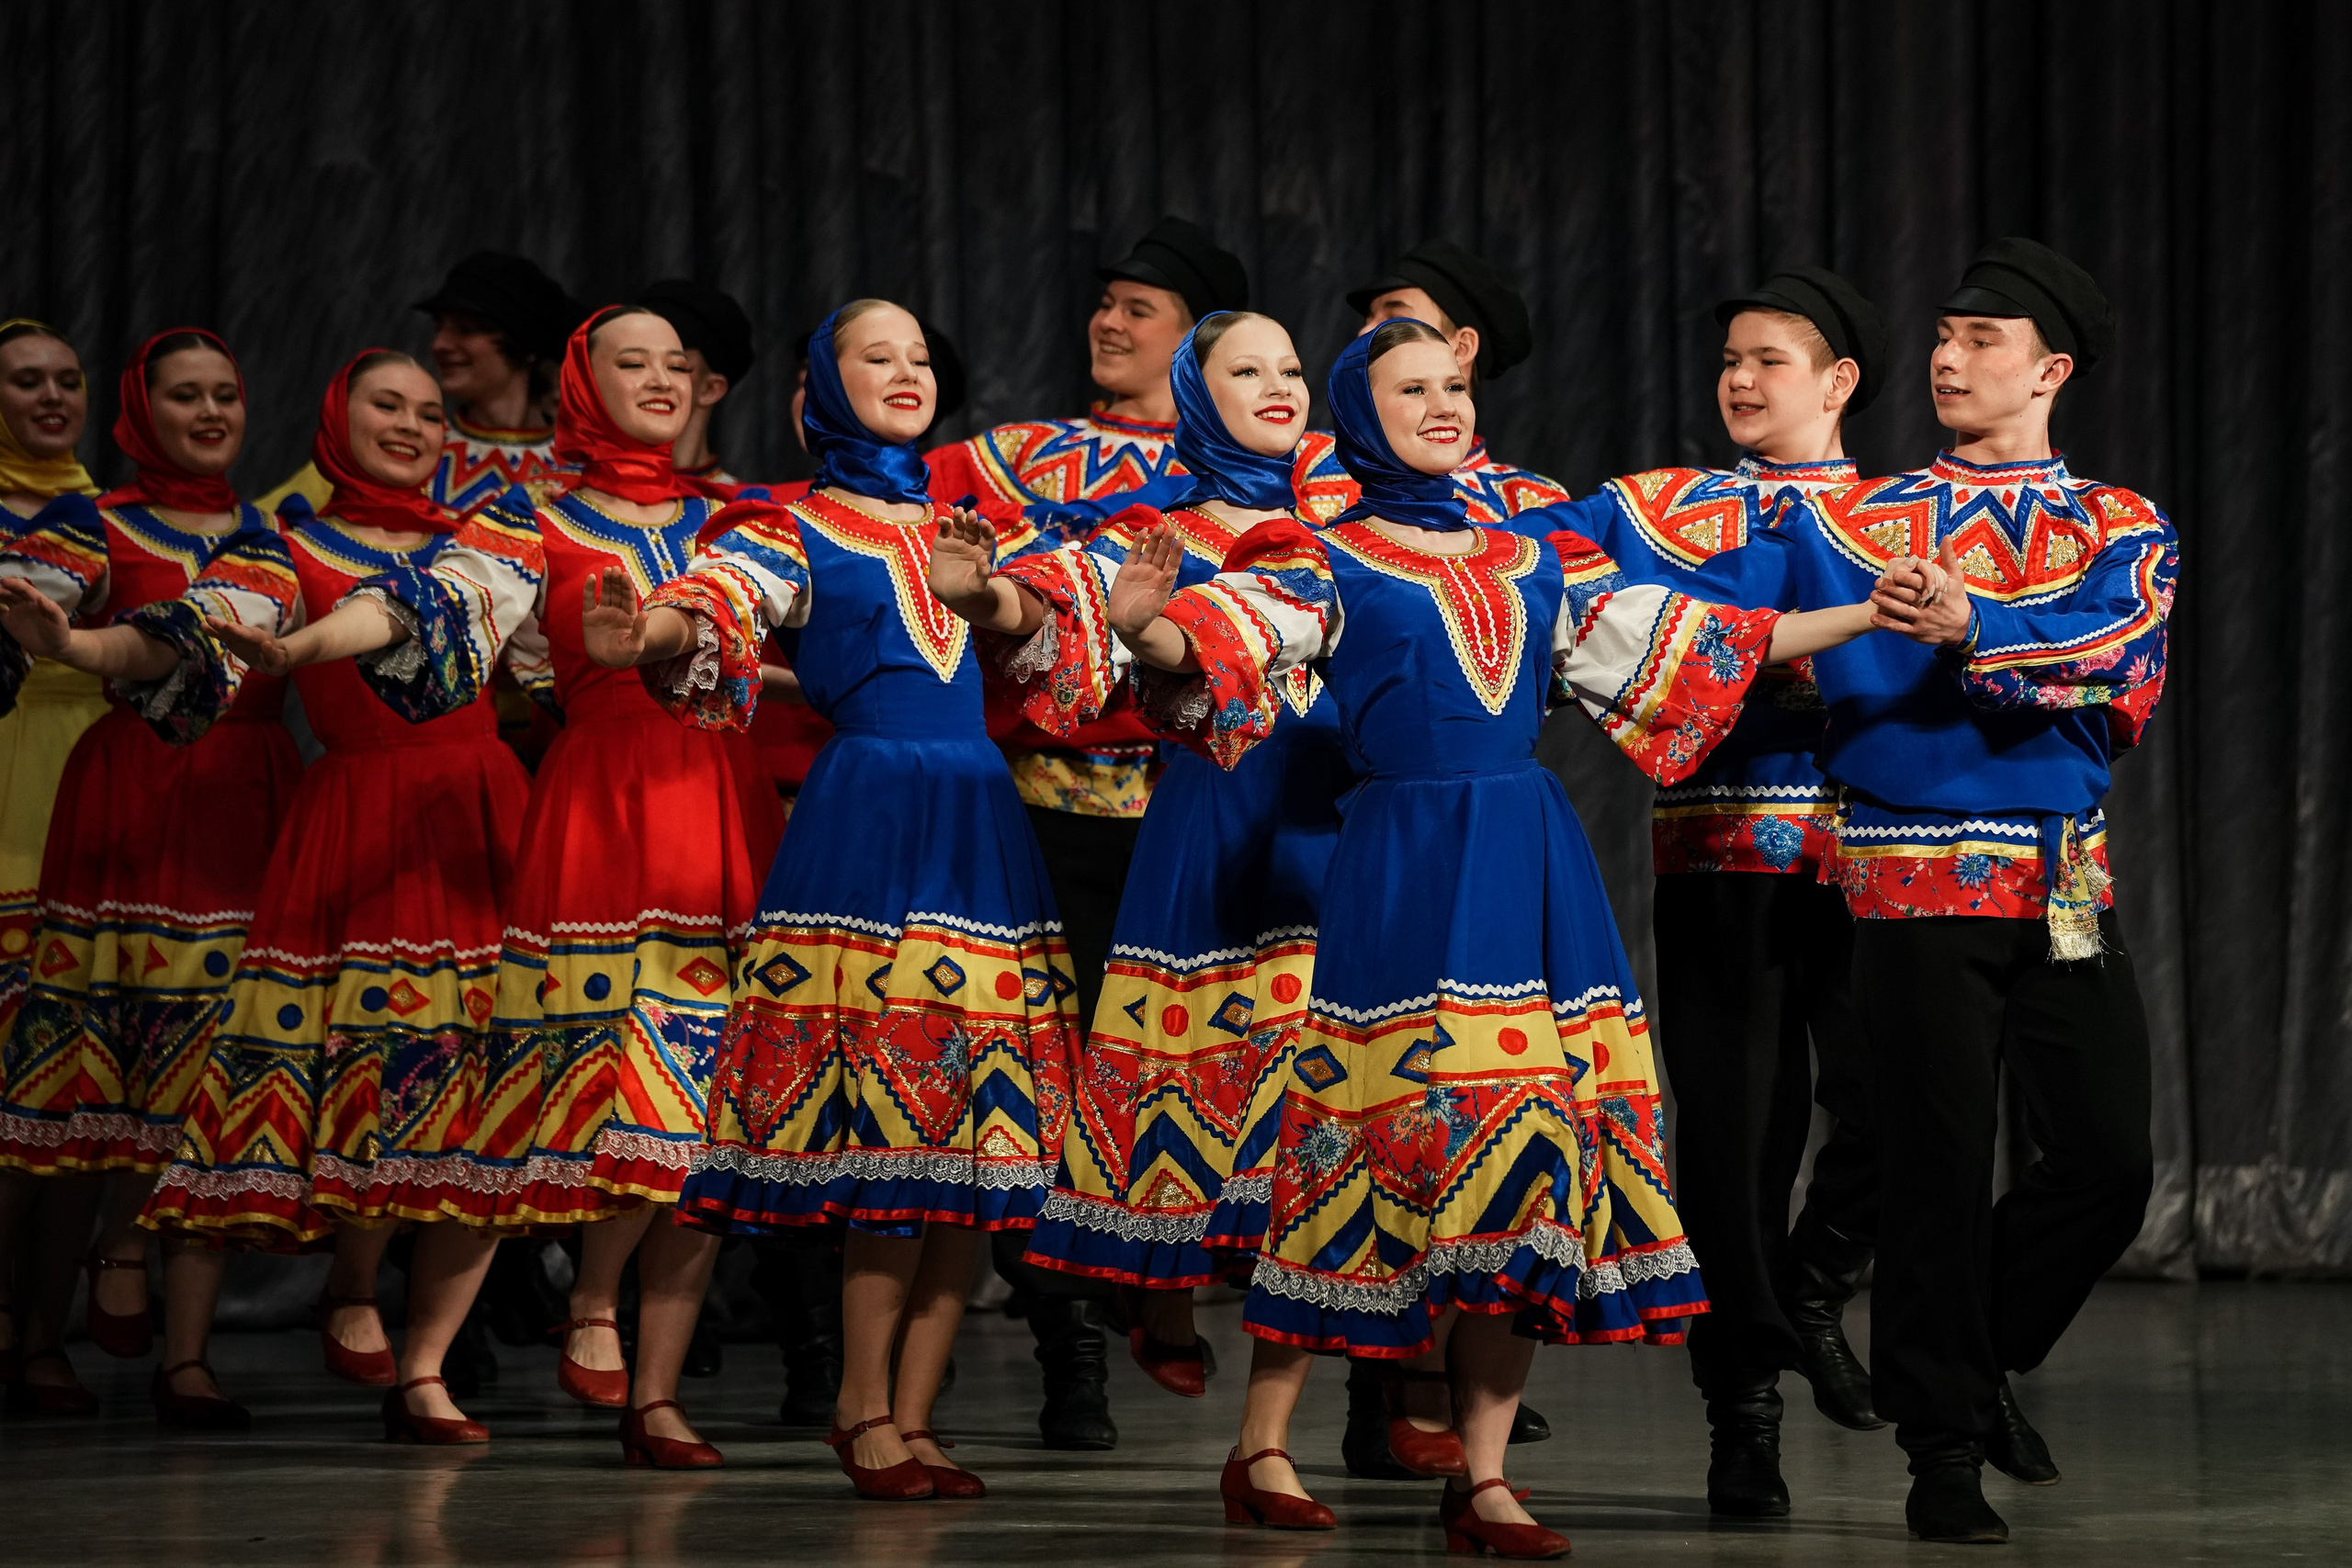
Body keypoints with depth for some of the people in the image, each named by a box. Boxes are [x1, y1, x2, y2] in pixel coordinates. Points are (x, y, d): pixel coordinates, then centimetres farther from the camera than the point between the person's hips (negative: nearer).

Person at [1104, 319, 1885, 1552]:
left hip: (1533, 866, 5)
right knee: (1392, 1128, -7)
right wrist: (1146, 626, -39)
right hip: (1405, 868, -5)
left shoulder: (1535, 564, 17)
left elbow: (1683, 648, 21)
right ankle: (1259, 1451, 5)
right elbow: (1222, 641, -15)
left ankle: (1483, 1482, 4)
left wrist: (1871, 615, 21)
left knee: (1526, 1172, 0)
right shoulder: (1326, 565, 2)